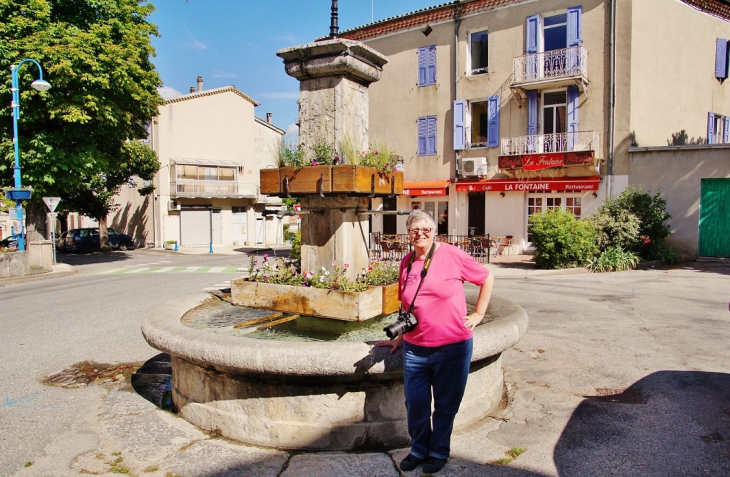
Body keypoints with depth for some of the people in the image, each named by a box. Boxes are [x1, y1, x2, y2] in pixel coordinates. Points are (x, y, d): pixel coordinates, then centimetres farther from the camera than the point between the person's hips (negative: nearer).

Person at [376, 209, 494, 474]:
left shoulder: (451, 255, -10)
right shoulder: (406, 263, 4)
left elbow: (487, 278, 0)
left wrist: (478, 314, -2)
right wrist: (399, 338, 16)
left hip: (452, 348, -4)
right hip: (415, 349, 4)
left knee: (445, 405, 13)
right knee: (415, 405, 12)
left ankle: (439, 452, 34)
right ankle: (419, 449, 36)